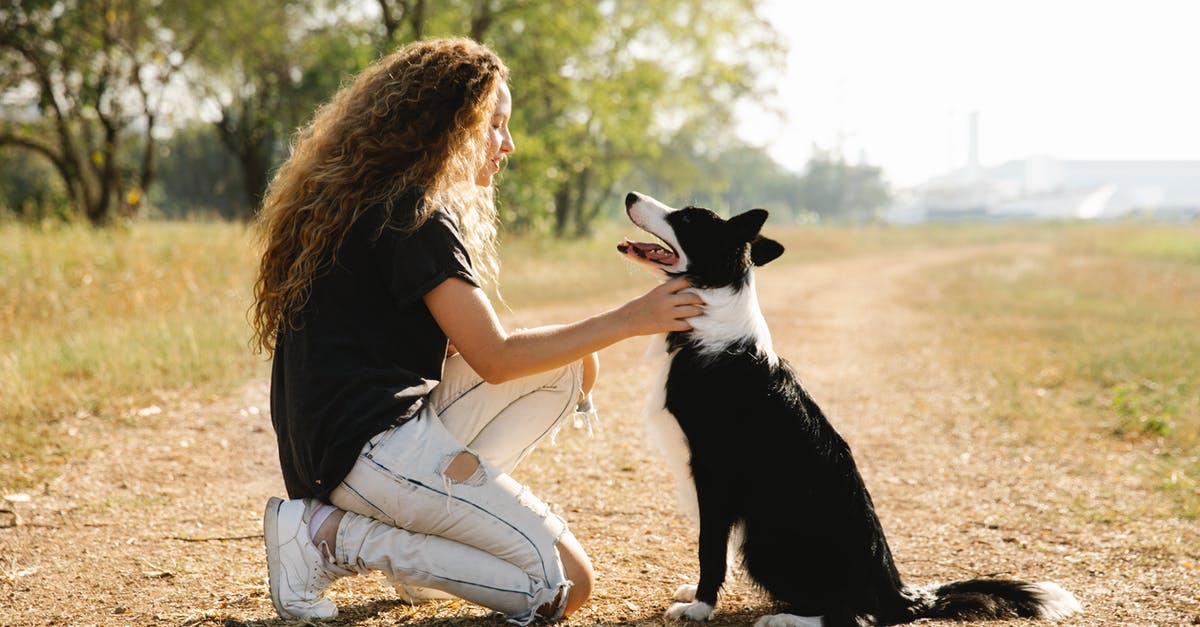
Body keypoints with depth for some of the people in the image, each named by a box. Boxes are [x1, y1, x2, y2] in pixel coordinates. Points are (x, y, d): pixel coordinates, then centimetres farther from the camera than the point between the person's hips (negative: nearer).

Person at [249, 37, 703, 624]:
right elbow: (497, 359, -14)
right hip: (371, 444, -10)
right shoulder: (414, 216, -13)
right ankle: (334, 537, -8)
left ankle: (420, 519, 5)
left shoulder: (365, 203, 18)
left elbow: (469, 346, 19)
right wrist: (626, 320, -8)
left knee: (572, 366, 12)